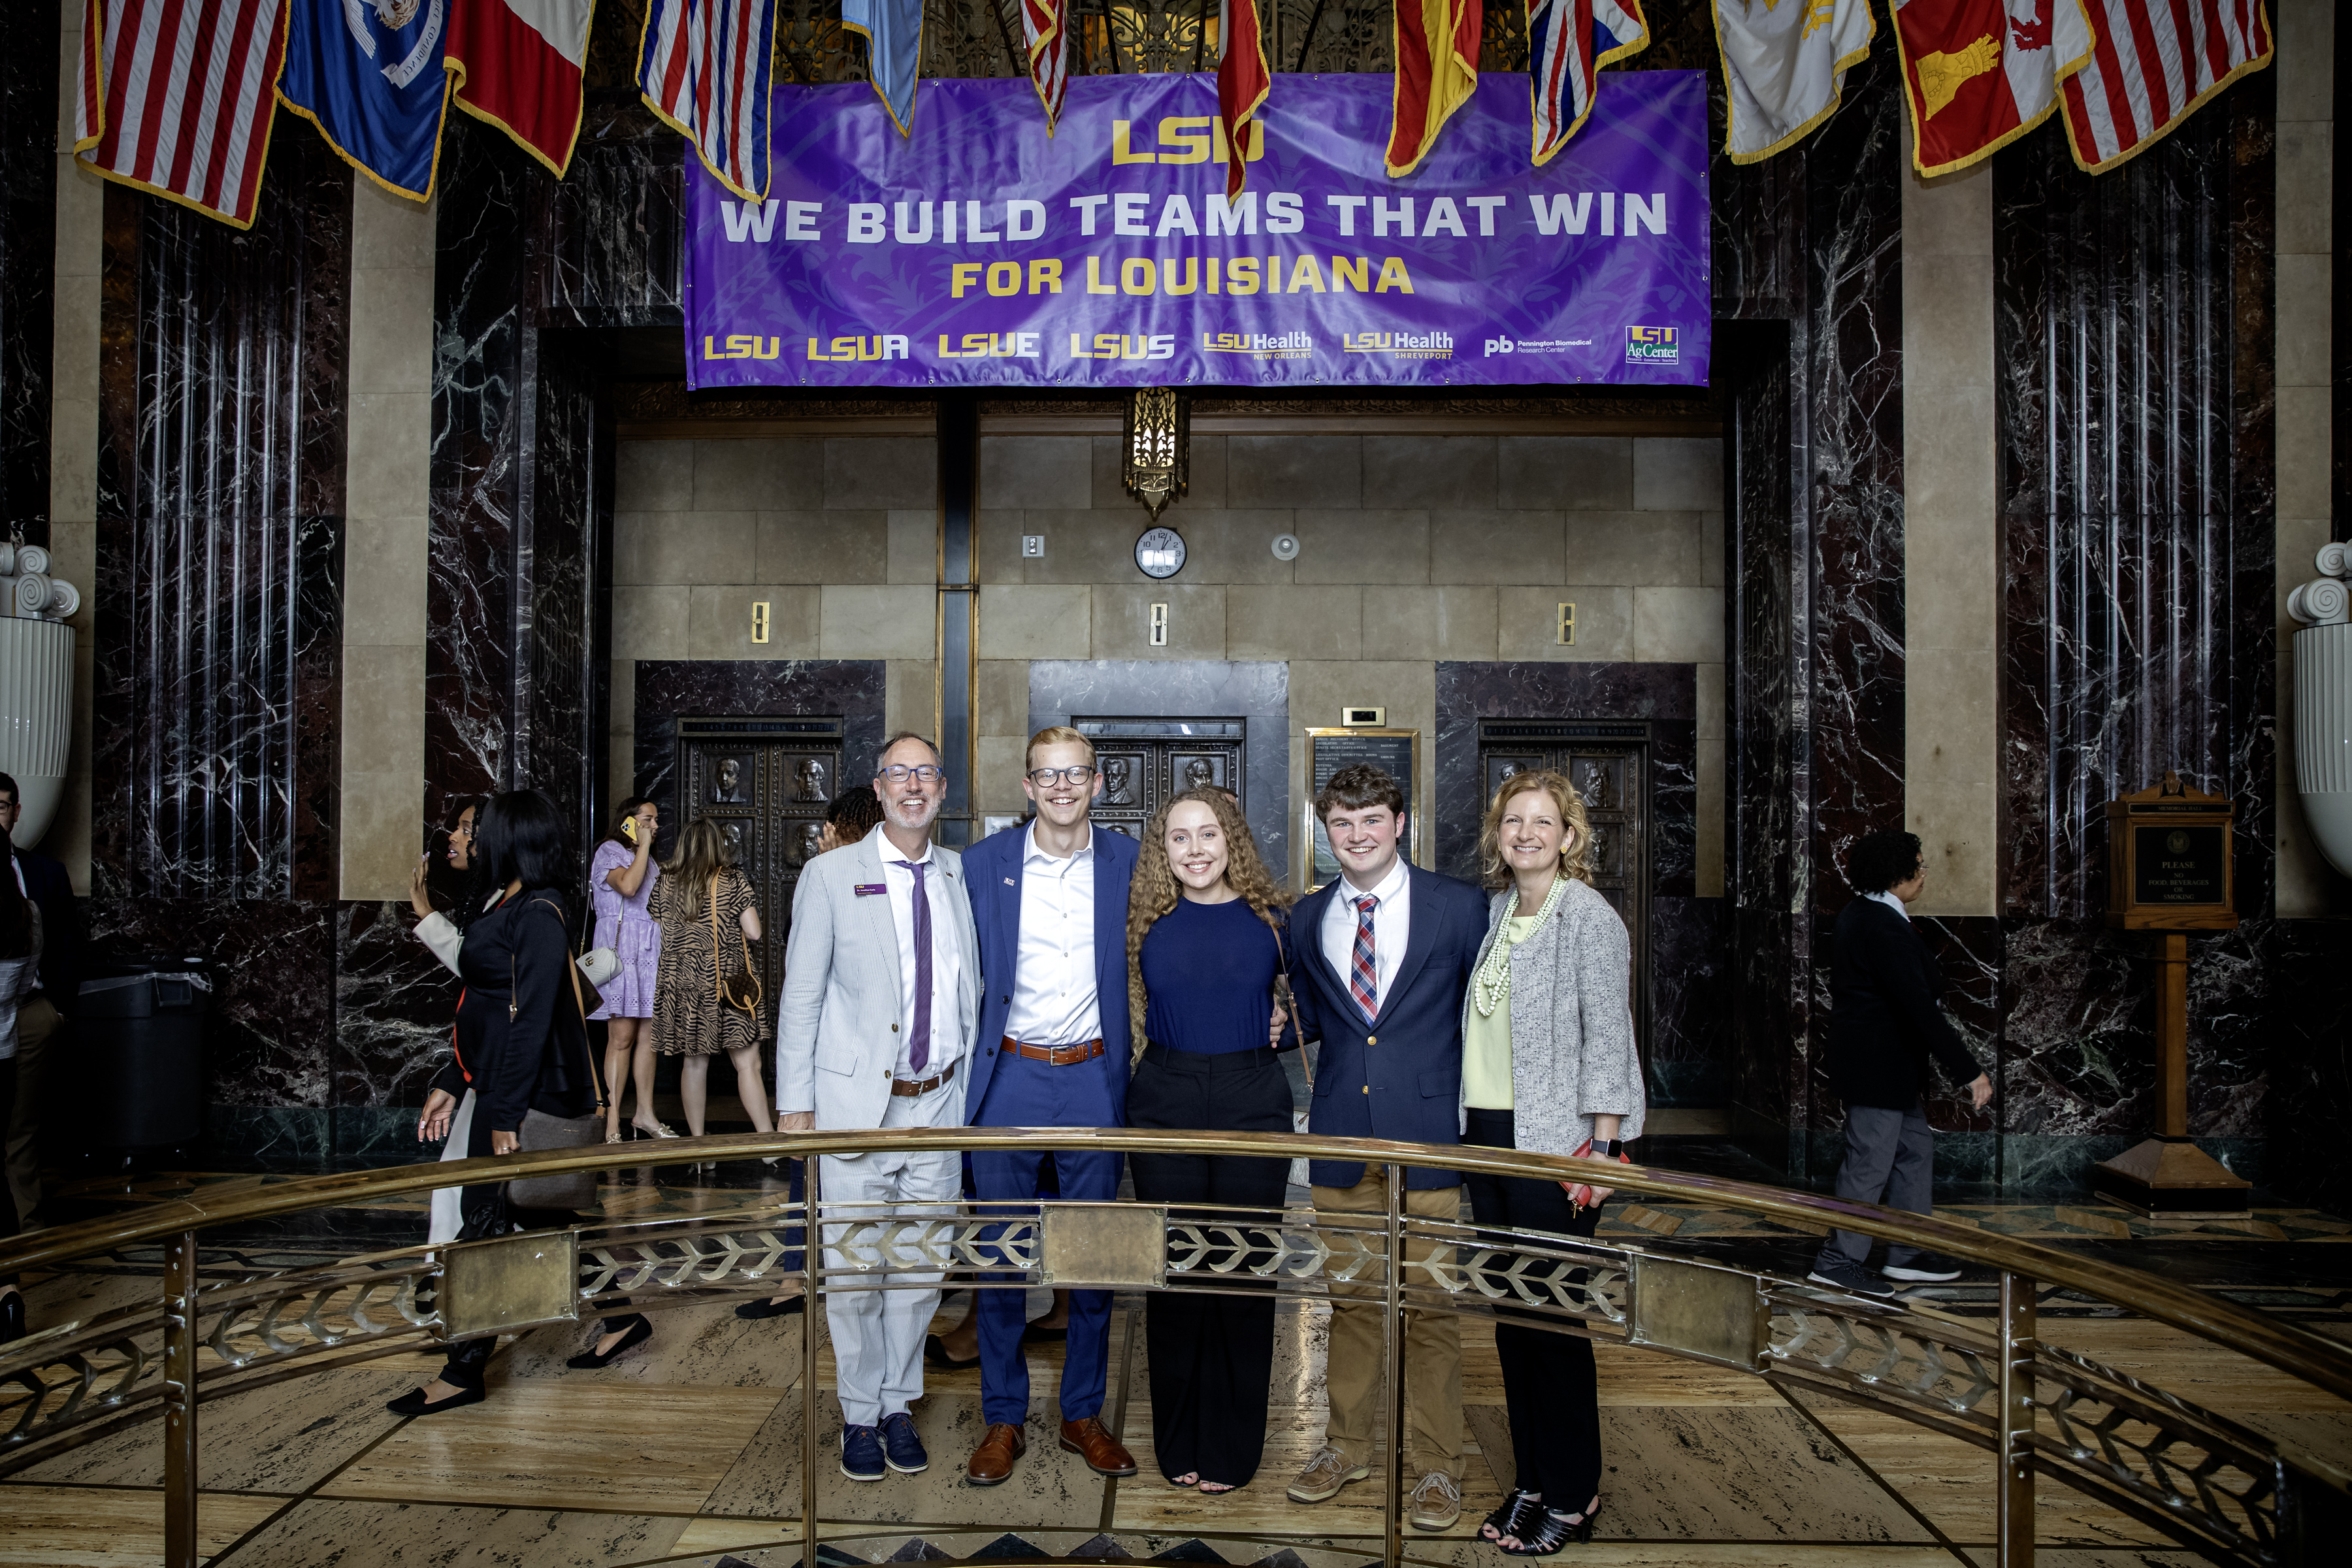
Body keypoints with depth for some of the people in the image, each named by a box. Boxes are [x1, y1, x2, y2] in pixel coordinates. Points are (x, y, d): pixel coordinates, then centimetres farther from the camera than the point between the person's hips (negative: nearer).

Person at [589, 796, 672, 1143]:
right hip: (620, 948, -7)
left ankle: (645, 1114, 11)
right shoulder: (610, 852, -2)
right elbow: (628, 886, -22)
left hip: (649, 951, 7)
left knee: (648, 1035, 5)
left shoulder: (648, 859, 23)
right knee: (622, 1038, -9)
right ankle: (612, 1121, -7)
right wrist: (644, 845, -11)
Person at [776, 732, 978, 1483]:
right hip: (857, 1103, -3)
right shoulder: (830, 874, -3)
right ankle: (861, 1415, 26)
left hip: (939, 1103, 3)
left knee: (921, 1267, 12)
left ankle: (899, 1405, 30)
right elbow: (800, 994, -2)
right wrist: (795, 1103, -4)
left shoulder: (960, 874, 6)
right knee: (853, 1271, 6)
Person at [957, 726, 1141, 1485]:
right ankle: (1003, 1418, 25)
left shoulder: (1128, 863, 0)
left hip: (1094, 1080, 1)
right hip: (1009, 1080, 0)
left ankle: (1083, 1414, 27)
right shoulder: (983, 863, 0)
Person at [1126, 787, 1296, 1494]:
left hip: (1253, 1099, 0)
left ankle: (1233, 1447, 20)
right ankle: (1178, 1440, 24)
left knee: (1245, 1273, 5)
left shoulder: (1270, 918, 3)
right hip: (1166, 1102, 1)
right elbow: (1125, 1013, 11)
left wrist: (1283, 1024, -1)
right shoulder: (1147, 922, 4)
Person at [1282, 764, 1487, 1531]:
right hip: (1342, 1137, 3)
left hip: (1425, 1133, -3)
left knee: (1429, 1307, 6)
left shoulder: (1459, 906, -2)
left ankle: (1434, 1465, 23)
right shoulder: (1307, 919, 8)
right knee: (1349, 1298, 14)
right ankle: (1349, 1445, 32)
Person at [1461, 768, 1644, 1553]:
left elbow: (1607, 1037, -12)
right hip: (1487, 1134, 7)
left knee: (1551, 1314, 1)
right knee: (1509, 1312, 12)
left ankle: (1573, 1495, 17)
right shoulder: (1497, 913, 11)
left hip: (1555, 1140, -7)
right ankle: (1531, 1479, 26)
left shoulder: (1588, 917, -9)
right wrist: (1470, 1130, 11)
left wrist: (1602, 1148, -16)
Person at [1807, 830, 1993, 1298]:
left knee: (1916, 1149, 18)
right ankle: (1838, 1260, 12)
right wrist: (1969, 1071, -22)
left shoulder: (1859, 914, 9)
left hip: (1888, 1066, 11)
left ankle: (1908, 1254, 27)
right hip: (1878, 1067, -11)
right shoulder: (1884, 927, -24)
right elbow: (1919, 1007, -26)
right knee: (1870, 1164, 0)